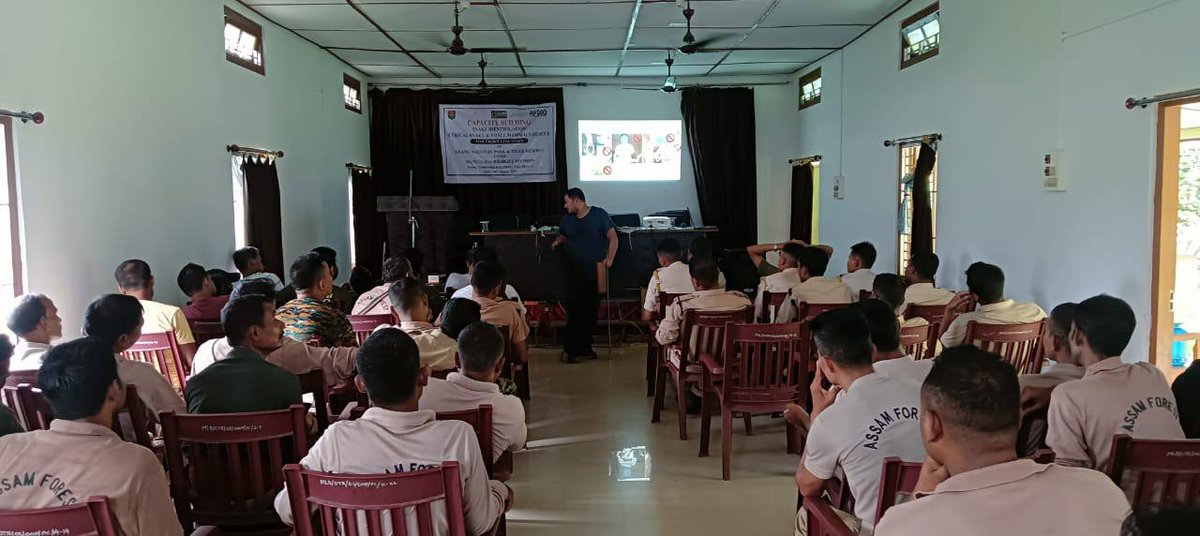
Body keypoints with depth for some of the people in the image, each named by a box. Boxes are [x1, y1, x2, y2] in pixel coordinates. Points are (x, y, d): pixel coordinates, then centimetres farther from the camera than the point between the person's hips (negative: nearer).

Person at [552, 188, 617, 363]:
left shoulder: (599, 215, -3)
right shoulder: (568, 219, 9)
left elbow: (612, 237, -3)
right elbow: (562, 236, 23)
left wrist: (609, 259, -13)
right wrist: (558, 241, -1)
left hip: (595, 271, -1)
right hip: (574, 273, 1)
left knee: (591, 311, 6)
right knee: (574, 310, -6)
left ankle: (584, 347, 18)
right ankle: (570, 349, -1)